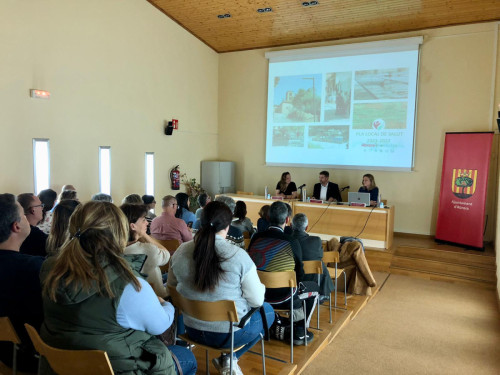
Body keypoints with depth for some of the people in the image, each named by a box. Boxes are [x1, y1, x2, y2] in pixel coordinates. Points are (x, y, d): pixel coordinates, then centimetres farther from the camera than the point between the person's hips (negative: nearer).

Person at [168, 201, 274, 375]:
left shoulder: (181, 251, -9)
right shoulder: (238, 255, -21)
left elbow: (171, 286, 7)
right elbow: (256, 300, -14)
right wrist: (261, 287, 8)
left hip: (192, 329, 6)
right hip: (229, 332, -5)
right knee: (268, 311, 23)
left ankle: (225, 358, 16)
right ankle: (228, 358, 11)